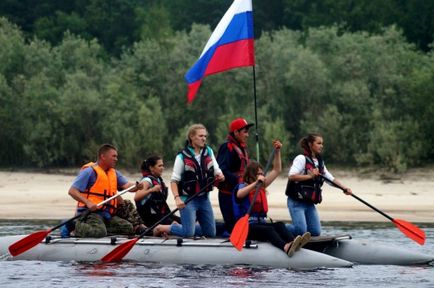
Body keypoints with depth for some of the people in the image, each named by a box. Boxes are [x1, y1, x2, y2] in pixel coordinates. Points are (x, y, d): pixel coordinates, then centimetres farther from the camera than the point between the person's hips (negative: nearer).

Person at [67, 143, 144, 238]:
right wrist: (88, 202, -25)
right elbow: (72, 191, -12)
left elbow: (126, 185, 2)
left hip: (107, 215, 7)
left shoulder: (115, 173, 17)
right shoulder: (90, 171, -7)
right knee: (100, 232, -33)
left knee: (129, 228, -7)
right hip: (90, 212, -7)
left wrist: (137, 186, -21)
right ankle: (78, 226, -5)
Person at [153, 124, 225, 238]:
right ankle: (161, 228, 10)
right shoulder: (182, 156, -10)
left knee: (211, 233, 9)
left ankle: (179, 226, 27)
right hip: (188, 200, -6)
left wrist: (220, 176, -18)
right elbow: (174, 180, -10)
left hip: (204, 198, 6)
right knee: (188, 233, -15)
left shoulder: (209, 152, 7)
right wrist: (177, 198, -24)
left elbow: (217, 170, 7)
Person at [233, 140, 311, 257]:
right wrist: (255, 183, -36)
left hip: (260, 223, 7)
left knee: (279, 225, -22)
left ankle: (293, 243, -52)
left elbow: (276, 170, 24)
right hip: (246, 227, -7)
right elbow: (239, 194, -27)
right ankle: (286, 247, -62)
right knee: (268, 229, -34)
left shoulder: (261, 187, 22)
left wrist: (277, 151, 15)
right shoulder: (242, 186, -1)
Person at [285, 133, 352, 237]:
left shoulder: (320, 162, 15)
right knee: (301, 231, -19)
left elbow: (331, 178, 12)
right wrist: (310, 176, -25)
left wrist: (344, 188, -3)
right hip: (296, 201, -7)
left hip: (310, 202, 7)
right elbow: (291, 176, -20)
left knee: (316, 232, -2)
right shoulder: (301, 158, -9)